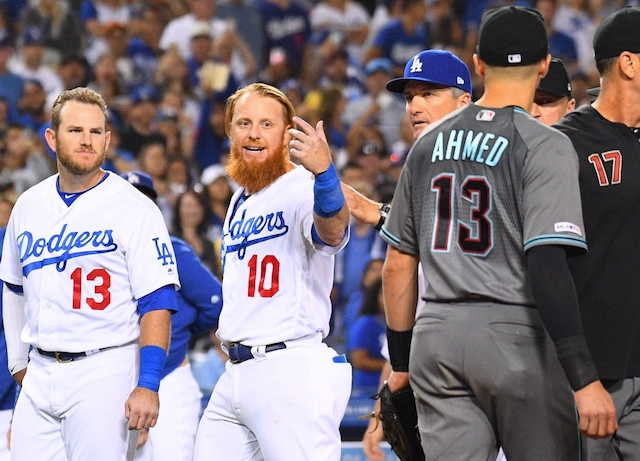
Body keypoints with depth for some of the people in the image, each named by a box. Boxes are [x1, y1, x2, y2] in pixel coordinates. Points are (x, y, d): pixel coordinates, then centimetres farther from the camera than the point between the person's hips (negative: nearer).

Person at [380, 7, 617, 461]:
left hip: (435, 338, 5)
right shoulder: (545, 146, -7)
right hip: (515, 336, -5)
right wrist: (584, 379, -20)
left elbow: (398, 263, 15)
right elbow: (547, 265, -18)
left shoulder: (429, 143, 12)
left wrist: (401, 360, 25)